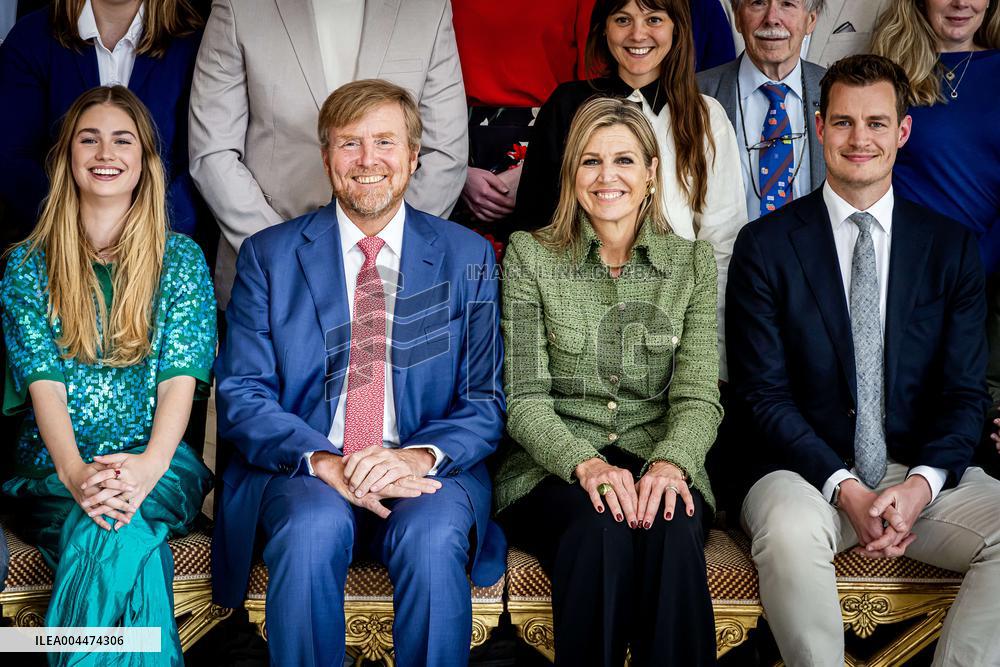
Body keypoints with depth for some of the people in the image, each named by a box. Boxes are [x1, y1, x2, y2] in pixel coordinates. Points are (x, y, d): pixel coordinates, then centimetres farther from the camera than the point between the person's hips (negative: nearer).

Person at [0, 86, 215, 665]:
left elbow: (181, 375, -2)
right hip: (54, 464, 0)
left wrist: (150, 465, -23)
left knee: (106, 534, -36)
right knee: (132, 551, -34)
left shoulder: (182, 259, 9)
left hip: (157, 462, 0)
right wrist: (75, 472, -23)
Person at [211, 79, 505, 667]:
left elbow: (487, 399, 4)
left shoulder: (467, 257, 8)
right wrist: (323, 461, -19)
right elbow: (241, 396, 0)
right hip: (300, 471, 0)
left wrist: (419, 455, -17)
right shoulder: (269, 255, 7)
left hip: (426, 472, 0)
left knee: (433, 535, -32)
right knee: (314, 524, -33)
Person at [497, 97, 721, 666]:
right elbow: (525, 398, -3)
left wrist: (670, 463, -22)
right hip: (554, 465, -1)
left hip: (660, 464, 1)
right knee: (600, 529, -34)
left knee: (672, 526, -33)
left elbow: (699, 395, 0)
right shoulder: (529, 256, 3)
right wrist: (586, 465, -21)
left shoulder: (694, 262, 9)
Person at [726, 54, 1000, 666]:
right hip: (807, 470, -2)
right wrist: (842, 487, -17)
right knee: (790, 531, -35)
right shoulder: (767, 245, 1)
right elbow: (764, 394, -4)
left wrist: (923, 483, -15)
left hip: (924, 471, 3)